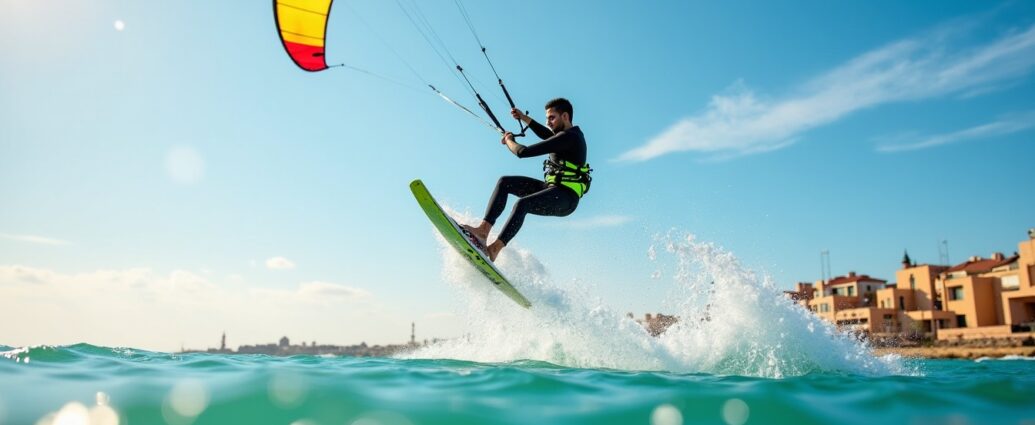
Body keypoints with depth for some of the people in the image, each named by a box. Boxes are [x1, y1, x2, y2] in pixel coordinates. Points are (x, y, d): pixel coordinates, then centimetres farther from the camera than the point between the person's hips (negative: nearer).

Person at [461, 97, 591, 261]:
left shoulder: (568, 138, -16)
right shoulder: (571, 132, 15)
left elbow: (524, 152, -18)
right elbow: (546, 134, 39)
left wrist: (508, 141, 3)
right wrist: (523, 117, 29)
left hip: (565, 198, -10)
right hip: (552, 189, 10)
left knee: (522, 204, -34)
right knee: (505, 182, 0)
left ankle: (493, 250, -37)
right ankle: (483, 230, -12)